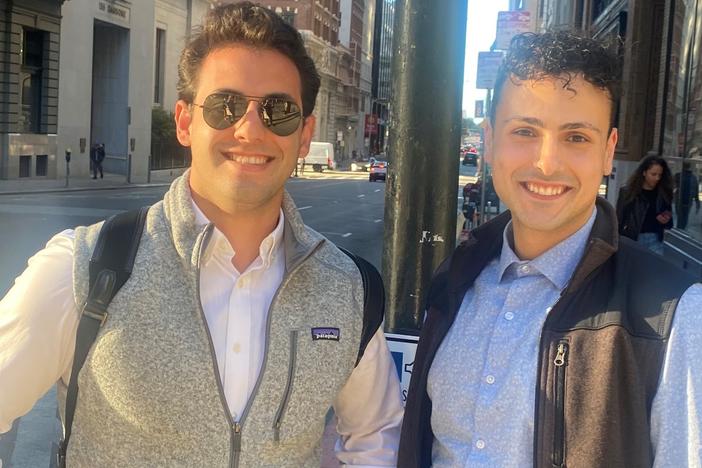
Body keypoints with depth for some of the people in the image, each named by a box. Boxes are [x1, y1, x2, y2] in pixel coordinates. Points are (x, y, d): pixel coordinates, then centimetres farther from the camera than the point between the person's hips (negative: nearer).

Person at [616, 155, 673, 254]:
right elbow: (620, 218, -3)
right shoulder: (628, 192, -3)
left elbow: (669, 224, 15)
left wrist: (667, 221, -8)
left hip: (655, 241, 2)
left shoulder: (664, 194, 6)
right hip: (632, 240, -2)